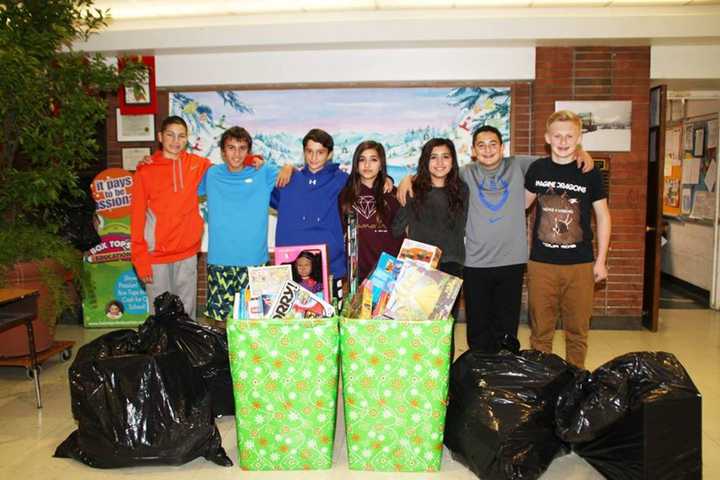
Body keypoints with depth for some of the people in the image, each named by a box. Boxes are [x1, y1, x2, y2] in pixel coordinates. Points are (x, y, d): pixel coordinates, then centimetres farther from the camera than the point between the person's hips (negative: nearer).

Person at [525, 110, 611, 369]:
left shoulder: (589, 173, -2)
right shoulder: (537, 169, 2)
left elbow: (603, 216, 5)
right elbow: (522, 203, 16)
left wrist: (601, 260, 2)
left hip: (580, 264, -1)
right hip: (541, 262, 1)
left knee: (577, 329, 9)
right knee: (540, 328, 9)